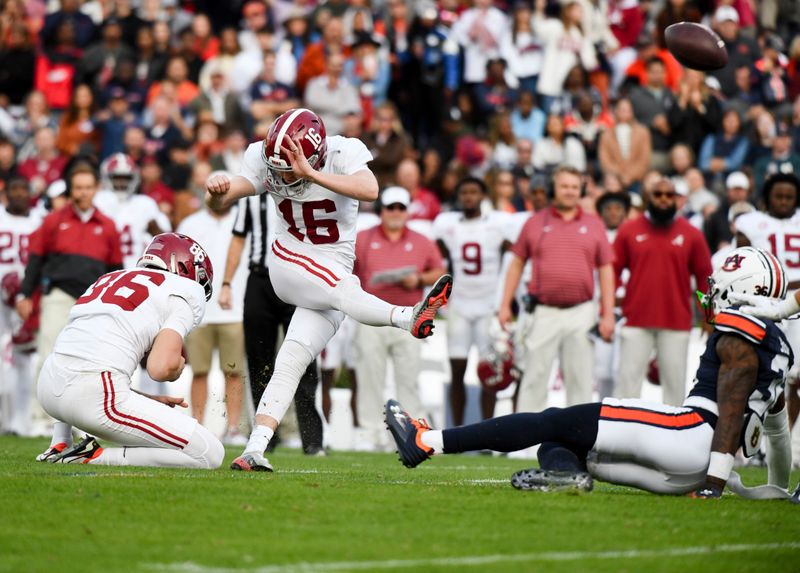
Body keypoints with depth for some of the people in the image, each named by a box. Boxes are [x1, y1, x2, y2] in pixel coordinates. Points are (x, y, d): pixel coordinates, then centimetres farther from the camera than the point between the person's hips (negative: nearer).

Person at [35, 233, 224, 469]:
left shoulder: (111, 279, 28)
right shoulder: (187, 292, 8)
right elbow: (161, 368, -7)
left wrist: (149, 400, 28)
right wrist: (179, 363, 17)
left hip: (47, 388, 7)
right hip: (96, 395, -7)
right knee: (210, 454, 0)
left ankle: (60, 446, 22)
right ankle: (96, 457, -8)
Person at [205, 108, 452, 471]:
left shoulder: (343, 154, -15)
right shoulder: (264, 160, -8)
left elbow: (369, 190, -36)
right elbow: (221, 202, -17)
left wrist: (310, 174, -44)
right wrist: (217, 192, -42)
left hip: (334, 271, 0)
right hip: (289, 266, 1)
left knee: (292, 362, -12)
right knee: (342, 289, -34)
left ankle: (255, 450, -17)